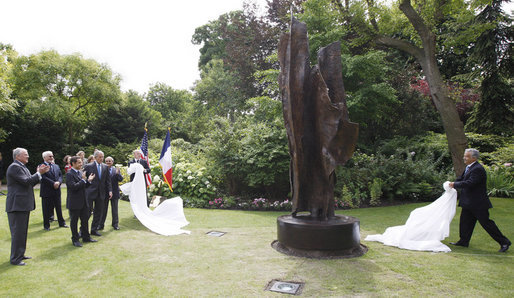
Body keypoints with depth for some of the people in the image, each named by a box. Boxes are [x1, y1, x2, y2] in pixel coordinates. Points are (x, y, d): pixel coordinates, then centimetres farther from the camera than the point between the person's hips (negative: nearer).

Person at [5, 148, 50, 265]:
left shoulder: (22, 167, 17)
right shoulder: (14, 167, -13)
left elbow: (31, 183, 16)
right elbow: (26, 181, -22)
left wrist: (40, 173, 6)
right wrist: (39, 173, -13)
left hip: (24, 205, 10)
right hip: (17, 205, -10)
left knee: (23, 231, 16)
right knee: (17, 232, -3)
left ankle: (20, 254, 27)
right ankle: (15, 258, 6)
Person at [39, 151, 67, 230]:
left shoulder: (56, 166, 14)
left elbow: (60, 175, 8)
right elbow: (43, 178, -17)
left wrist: (59, 182, -11)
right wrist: (53, 183, -20)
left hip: (57, 191, 5)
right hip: (47, 192, -5)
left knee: (58, 207, 13)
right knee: (46, 209, 4)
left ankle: (61, 223, 22)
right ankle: (46, 225, 16)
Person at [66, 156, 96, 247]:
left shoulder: (81, 173, 11)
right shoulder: (69, 174, -14)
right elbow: (74, 187, -25)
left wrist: (88, 180, 2)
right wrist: (83, 180, -22)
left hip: (83, 202, 8)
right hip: (74, 203, -8)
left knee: (85, 220, 15)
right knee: (74, 221, 7)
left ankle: (86, 237, 27)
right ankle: (75, 239, 19)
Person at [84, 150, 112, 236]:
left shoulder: (105, 167, 7)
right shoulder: (88, 166, -4)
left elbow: (108, 180, 9)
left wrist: (110, 190, 1)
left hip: (101, 193, 4)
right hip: (90, 193, -4)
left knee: (98, 212, 9)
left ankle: (94, 229, 21)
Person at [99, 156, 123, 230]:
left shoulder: (116, 170, -1)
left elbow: (121, 179, -10)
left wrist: (117, 173, -28)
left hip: (114, 192, 1)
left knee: (114, 209, 12)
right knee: (103, 209, 10)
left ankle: (115, 224, 23)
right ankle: (101, 224, 20)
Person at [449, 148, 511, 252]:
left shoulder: (478, 169, -21)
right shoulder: (468, 167, 10)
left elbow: (469, 183, -28)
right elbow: (461, 178, 17)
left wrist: (455, 185, -19)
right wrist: (452, 184, 2)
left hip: (478, 203, -9)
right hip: (469, 203, 9)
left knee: (486, 223, 0)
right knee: (465, 222, 12)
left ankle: (504, 242, 15)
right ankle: (463, 241, 21)